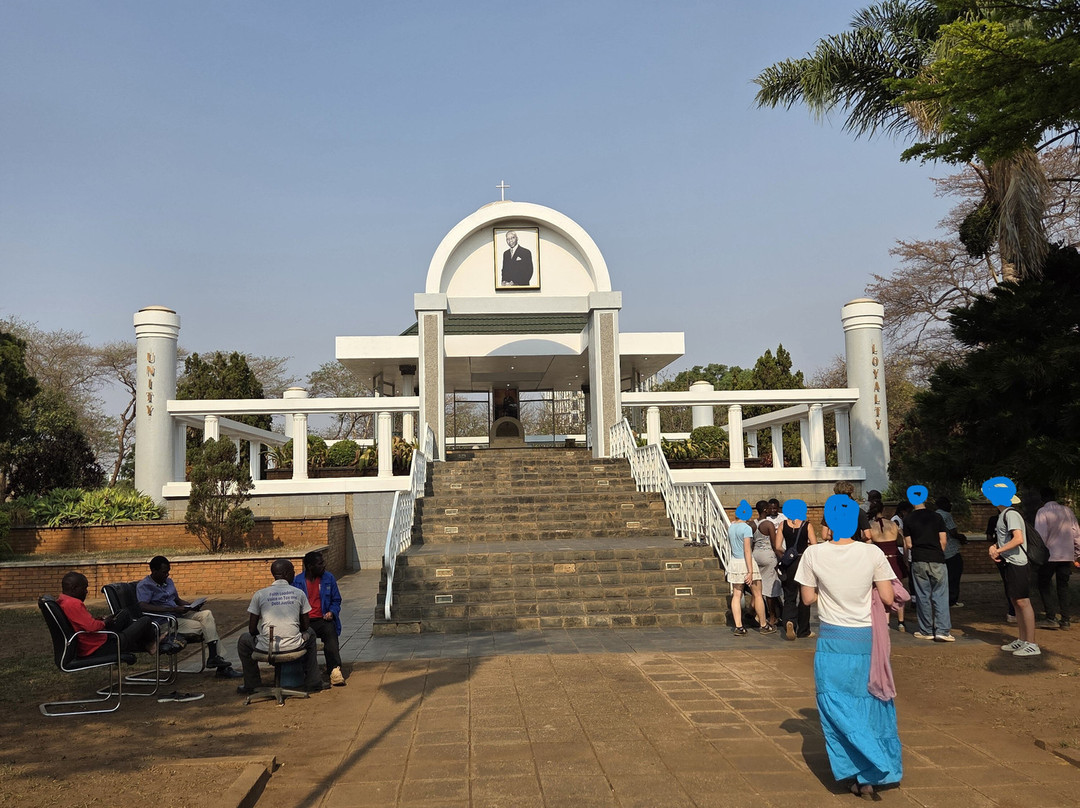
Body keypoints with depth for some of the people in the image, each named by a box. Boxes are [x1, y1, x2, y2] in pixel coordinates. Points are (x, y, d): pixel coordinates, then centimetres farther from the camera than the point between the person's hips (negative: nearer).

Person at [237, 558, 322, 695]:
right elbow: (305, 626, 10)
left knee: (244, 639, 31)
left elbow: (252, 629, 4)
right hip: (294, 646, 1)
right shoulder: (299, 594, 3)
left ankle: (251, 685, 34)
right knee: (309, 634, 35)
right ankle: (313, 683, 31)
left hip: (266, 648, 0)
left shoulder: (259, 594, 0)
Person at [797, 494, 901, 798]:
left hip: (833, 641, -1)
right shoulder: (872, 553, -11)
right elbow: (887, 598, -8)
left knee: (838, 708, 11)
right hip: (866, 639, 1)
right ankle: (871, 776, 21)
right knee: (869, 704, 16)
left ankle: (863, 775, 10)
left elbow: (808, 598, -2)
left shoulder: (814, 554, -10)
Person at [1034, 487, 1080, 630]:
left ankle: (1050, 617, -1)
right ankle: (1065, 620, 11)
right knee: (1063, 586, 12)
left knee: (1043, 585, 7)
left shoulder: (1042, 512, -9)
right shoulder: (1068, 511, 6)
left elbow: (1041, 535, -15)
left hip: (1049, 555, -5)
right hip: (1067, 555, 5)